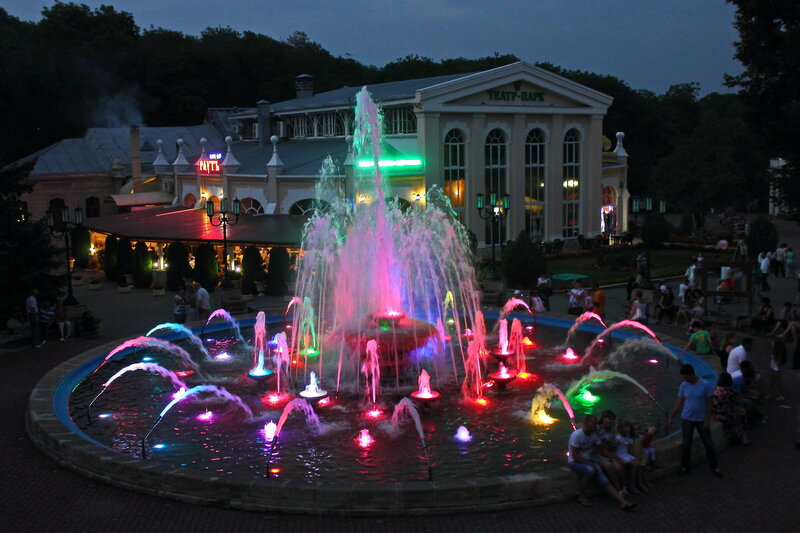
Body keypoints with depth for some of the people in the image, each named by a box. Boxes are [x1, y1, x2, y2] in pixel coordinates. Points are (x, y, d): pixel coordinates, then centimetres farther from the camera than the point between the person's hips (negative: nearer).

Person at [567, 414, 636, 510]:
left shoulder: (594, 434, 5)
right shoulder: (576, 435, -17)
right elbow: (575, 455, -20)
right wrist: (589, 464, -23)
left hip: (590, 461, 6)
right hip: (575, 462, -6)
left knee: (605, 481, -14)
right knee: (590, 470, -37)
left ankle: (623, 502, -24)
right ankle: (581, 496, -19)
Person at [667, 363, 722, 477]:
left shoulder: (706, 385, -15)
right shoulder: (683, 385, -5)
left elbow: (709, 403, -11)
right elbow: (679, 403, 1)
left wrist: (707, 420, -13)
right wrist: (671, 417, 0)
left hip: (701, 420, -2)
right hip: (687, 419, 2)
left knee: (708, 443, 8)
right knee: (686, 444, 8)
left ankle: (714, 467, 22)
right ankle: (685, 466, 24)